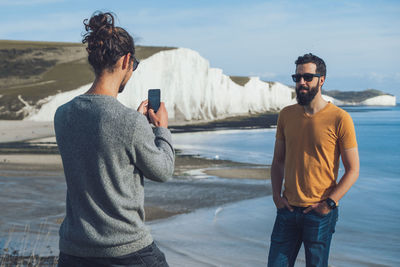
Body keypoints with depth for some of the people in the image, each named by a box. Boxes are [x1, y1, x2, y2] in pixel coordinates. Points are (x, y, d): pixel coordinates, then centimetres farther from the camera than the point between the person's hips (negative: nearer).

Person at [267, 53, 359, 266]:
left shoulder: (339, 119, -8)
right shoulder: (286, 115, 6)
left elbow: (353, 170, -6)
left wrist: (329, 203, -14)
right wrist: (276, 196, 2)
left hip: (320, 213, -4)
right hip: (288, 209, 4)